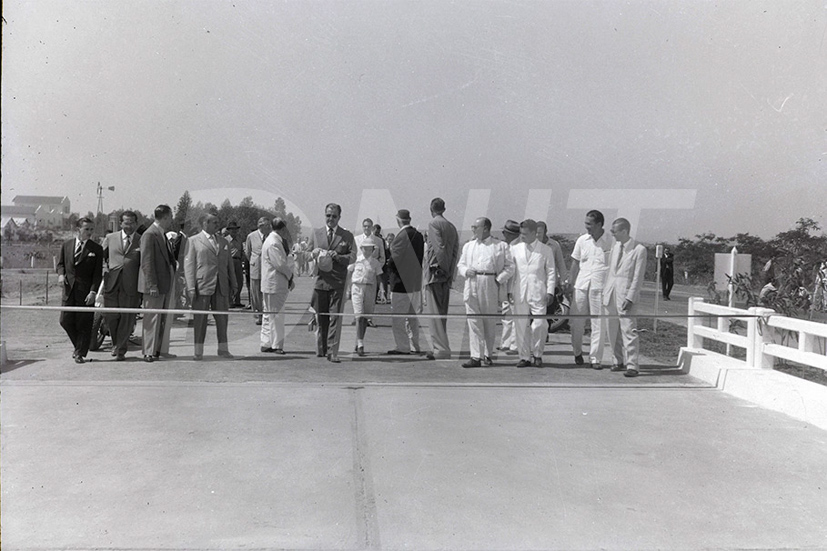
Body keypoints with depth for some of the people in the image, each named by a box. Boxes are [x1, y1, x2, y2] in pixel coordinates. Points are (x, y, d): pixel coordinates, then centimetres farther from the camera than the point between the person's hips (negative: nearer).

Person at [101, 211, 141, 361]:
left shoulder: (141, 241, 6)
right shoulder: (110, 238, 13)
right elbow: (101, 257, 20)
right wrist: (105, 269, 2)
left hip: (131, 286, -2)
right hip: (112, 283, 2)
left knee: (127, 318, 0)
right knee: (110, 315, 1)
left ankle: (121, 350, 12)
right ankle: (116, 343, 27)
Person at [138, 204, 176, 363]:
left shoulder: (163, 235, 16)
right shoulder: (149, 235, -13)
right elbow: (146, 262, -18)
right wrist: (152, 285, -21)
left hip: (165, 284, 9)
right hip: (154, 285, -9)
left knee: (162, 320, 13)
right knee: (152, 319, -4)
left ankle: (158, 350, 20)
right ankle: (149, 353, 2)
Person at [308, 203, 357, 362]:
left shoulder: (347, 236, 6)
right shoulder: (316, 233, 13)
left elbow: (352, 257, -1)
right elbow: (308, 254, 16)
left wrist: (337, 256, -16)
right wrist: (315, 253, -6)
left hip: (338, 282, -2)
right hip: (320, 280, 2)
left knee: (335, 317, -7)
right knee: (320, 317, 9)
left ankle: (332, 352, -4)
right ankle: (320, 349, 23)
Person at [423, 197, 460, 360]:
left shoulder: (433, 223, -6)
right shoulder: (452, 226, 15)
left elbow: (439, 247, -17)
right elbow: (456, 251, 10)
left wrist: (441, 268, -14)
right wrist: (450, 272, 8)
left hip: (436, 272, -8)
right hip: (447, 275, 8)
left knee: (434, 312, -5)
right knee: (442, 312, 14)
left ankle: (441, 349, -9)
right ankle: (442, 348, 19)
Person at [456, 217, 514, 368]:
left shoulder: (501, 246, 6)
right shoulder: (468, 246, 19)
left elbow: (509, 267, 4)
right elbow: (460, 265, 21)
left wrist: (499, 279, -10)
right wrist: (466, 271, -1)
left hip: (490, 287, -3)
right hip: (472, 286, 3)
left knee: (489, 321, 4)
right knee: (473, 321, -4)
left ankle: (488, 355, 16)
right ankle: (476, 357, -5)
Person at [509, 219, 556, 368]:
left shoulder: (546, 250, 6)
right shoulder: (514, 249, 11)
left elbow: (551, 272, 7)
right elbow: (510, 270, 12)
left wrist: (550, 291, -2)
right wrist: (509, 290, 6)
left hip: (538, 293, -2)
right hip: (519, 293, 2)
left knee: (539, 325, -7)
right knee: (520, 325, 1)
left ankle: (537, 355, 11)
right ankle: (524, 357, 11)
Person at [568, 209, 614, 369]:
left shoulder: (611, 242, -4)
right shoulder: (582, 240, 6)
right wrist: (569, 284, 9)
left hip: (600, 287, -3)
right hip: (581, 285, 3)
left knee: (598, 324, 0)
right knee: (576, 321, 7)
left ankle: (595, 358, 9)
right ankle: (577, 352, 27)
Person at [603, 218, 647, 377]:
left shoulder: (639, 249, -7)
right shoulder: (615, 247, 13)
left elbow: (638, 276, -9)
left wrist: (630, 298, -14)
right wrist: (605, 291, 13)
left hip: (626, 295, -6)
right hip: (611, 294, 7)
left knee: (628, 330, -9)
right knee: (613, 331, 9)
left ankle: (632, 365, -6)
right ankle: (618, 361, 20)